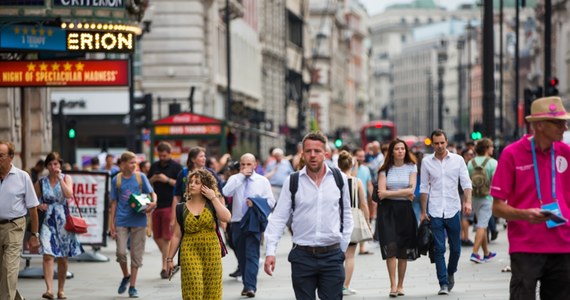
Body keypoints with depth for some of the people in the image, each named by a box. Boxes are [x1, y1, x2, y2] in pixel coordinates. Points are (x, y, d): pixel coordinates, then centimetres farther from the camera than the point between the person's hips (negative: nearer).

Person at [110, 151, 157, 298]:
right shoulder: (116, 180, 2)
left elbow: (152, 193, 7)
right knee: (121, 252, -8)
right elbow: (114, 203, 7)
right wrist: (112, 223, 4)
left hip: (138, 221, 0)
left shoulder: (141, 177, 2)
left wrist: (153, 203, -16)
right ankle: (126, 276, 21)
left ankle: (132, 286, 13)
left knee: (136, 254, 3)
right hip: (122, 221, 0)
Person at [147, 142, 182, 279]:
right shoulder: (155, 166, 13)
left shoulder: (176, 167, -2)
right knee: (157, 237, 8)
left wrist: (167, 180, -16)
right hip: (156, 205, 6)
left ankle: (165, 267, -5)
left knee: (167, 237, -7)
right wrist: (152, 180, -3)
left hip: (170, 205, -6)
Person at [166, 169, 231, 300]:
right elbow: (176, 236, 8)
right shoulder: (182, 208, 7)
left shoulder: (213, 204, 5)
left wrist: (213, 198, -8)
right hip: (190, 251, 0)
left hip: (211, 251, 0)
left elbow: (226, 217, -15)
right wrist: (169, 258, 6)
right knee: (193, 289, -11)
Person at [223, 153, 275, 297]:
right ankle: (247, 284, 20)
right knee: (241, 256, 9)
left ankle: (250, 286, -16)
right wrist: (241, 175, -12)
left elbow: (271, 202, 3)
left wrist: (256, 203, -14)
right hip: (237, 222, 2)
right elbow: (226, 192, -14)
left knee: (252, 255, -12)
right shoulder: (234, 179, 7)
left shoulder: (263, 181, 6)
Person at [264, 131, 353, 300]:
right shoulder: (292, 182, 0)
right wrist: (270, 251, -9)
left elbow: (346, 215, 12)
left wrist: (343, 246, 7)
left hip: (332, 256, 0)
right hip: (302, 256, 0)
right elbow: (278, 218, -1)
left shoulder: (339, 179, 2)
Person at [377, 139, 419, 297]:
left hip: (405, 210, 1)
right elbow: (381, 193, -6)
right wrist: (404, 193, -5)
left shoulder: (411, 168, 6)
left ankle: (400, 285, 13)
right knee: (390, 248, -13)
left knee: (403, 250, 3)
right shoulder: (385, 169, 4)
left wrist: (389, 193, -8)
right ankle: (393, 285, -13)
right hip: (387, 210, -1)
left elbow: (411, 190, -5)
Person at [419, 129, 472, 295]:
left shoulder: (458, 160, 2)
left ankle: (450, 273, 33)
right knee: (439, 249, -4)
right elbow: (424, 187, 8)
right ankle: (443, 283, -1)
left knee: (455, 248, 8)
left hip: (453, 210, 0)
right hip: (435, 212, 0)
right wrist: (423, 211, 6)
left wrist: (468, 202, -17)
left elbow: (466, 183, -1)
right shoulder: (426, 162, 4)